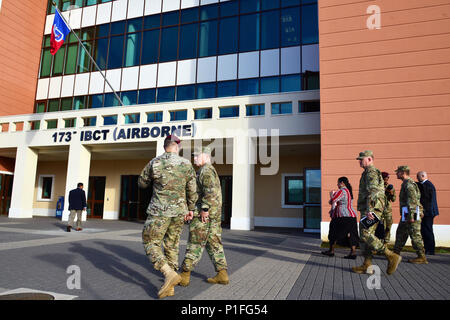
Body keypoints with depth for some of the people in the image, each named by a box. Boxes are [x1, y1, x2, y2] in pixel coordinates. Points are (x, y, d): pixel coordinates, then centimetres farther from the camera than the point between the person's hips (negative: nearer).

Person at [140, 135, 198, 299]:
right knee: (172, 245, 13)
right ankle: (170, 286, 15)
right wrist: (190, 210, 16)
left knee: (151, 243, 7)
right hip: (179, 211, 3)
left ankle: (169, 273, -13)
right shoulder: (186, 164, -1)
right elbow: (192, 191, 3)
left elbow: (142, 183, 9)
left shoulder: (154, 163, -5)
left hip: (159, 211, -3)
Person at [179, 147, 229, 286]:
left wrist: (204, 209, -24)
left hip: (204, 214, -10)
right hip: (215, 215, 10)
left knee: (195, 244, -4)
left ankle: (185, 275, 3)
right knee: (214, 244, 10)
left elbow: (210, 191, -23)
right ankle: (222, 275, 11)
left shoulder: (206, 170, -10)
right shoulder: (211, 170, 22)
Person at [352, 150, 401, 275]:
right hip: (367, 210, 10)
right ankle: (367, 266, 9)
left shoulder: (371, 172, -9)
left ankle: (391, 256, -11)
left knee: (365, 234, -15)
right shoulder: (369, 173, 24)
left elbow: (372, 191, -21)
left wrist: (369, 209, -29)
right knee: (365, 236, 8)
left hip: (371, 209, -10)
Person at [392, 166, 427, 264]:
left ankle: (422, 257, 1)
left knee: (415, 235, -5)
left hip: (411, 213, -11)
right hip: (406, 214, 11)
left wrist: (411, 216, -24)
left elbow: (412, 201, -21)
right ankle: (396, 253, 21)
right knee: (400, 233, 14)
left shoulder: (409, 184, -13)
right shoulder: (406, 183, 19)